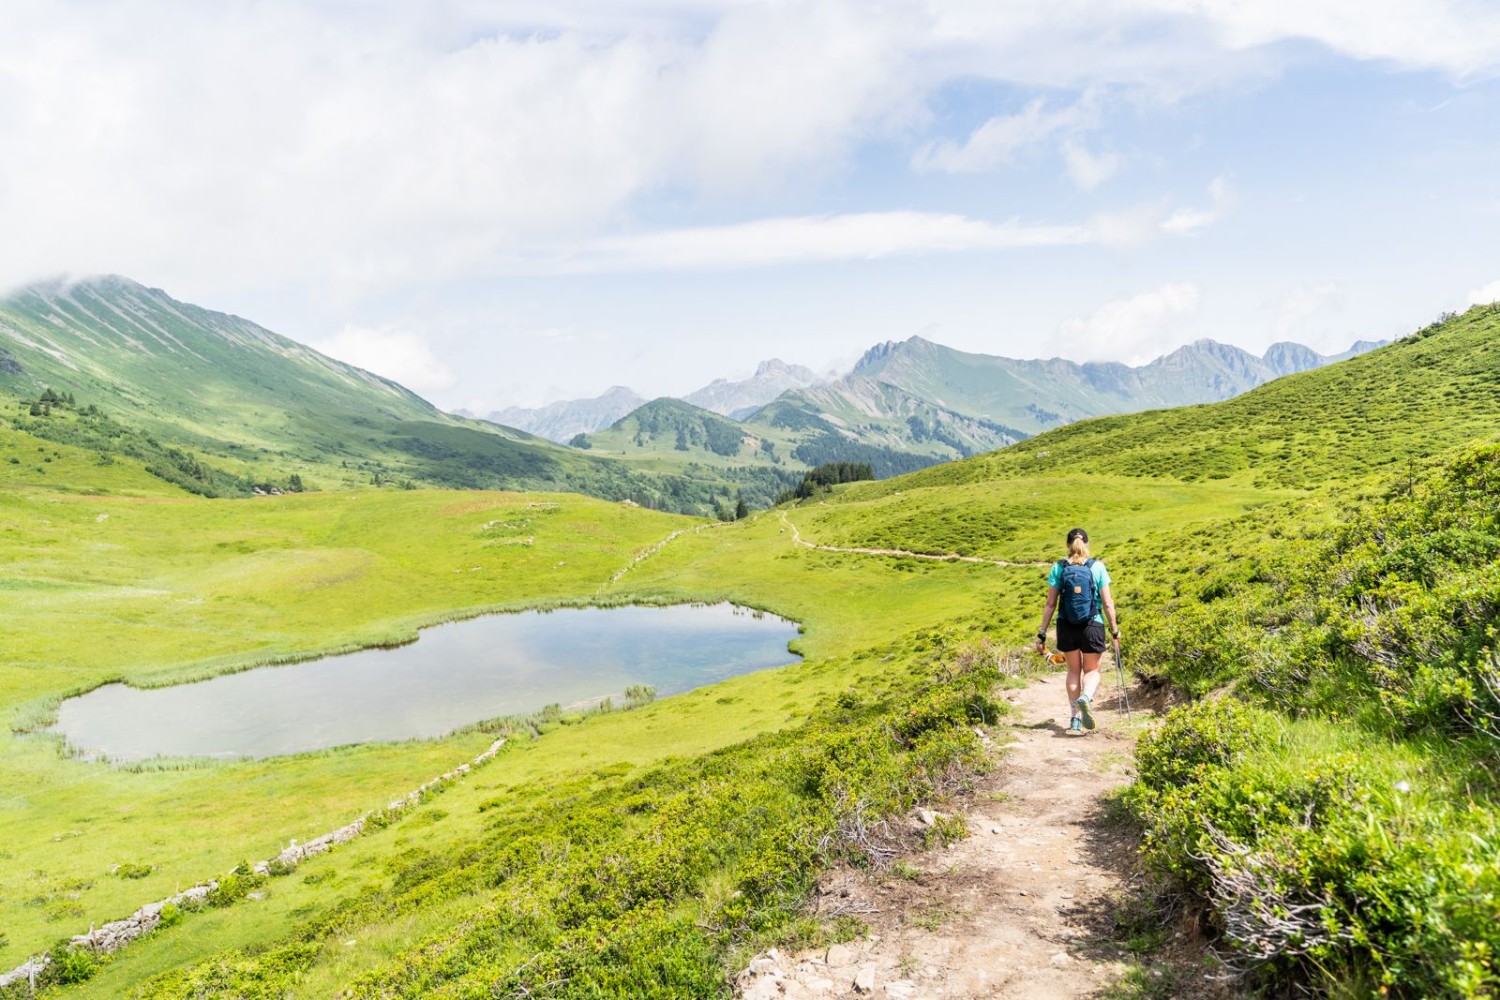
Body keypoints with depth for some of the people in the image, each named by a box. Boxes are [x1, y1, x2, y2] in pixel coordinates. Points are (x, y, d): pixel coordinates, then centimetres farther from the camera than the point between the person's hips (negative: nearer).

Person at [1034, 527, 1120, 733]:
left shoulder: (1057, 568, -1)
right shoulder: (1097, 567, -2)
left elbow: (1050, 604, -2)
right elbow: (1107, 603, -3)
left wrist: (1042, 634, 3)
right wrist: (1115, 631, 8)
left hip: (1066, 627, 1)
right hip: (1093, 626, -1)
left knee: (1073, 670, 19)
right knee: (1092, 670, 16)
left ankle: (1075, 719, 17)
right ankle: (1086, 697, -16)